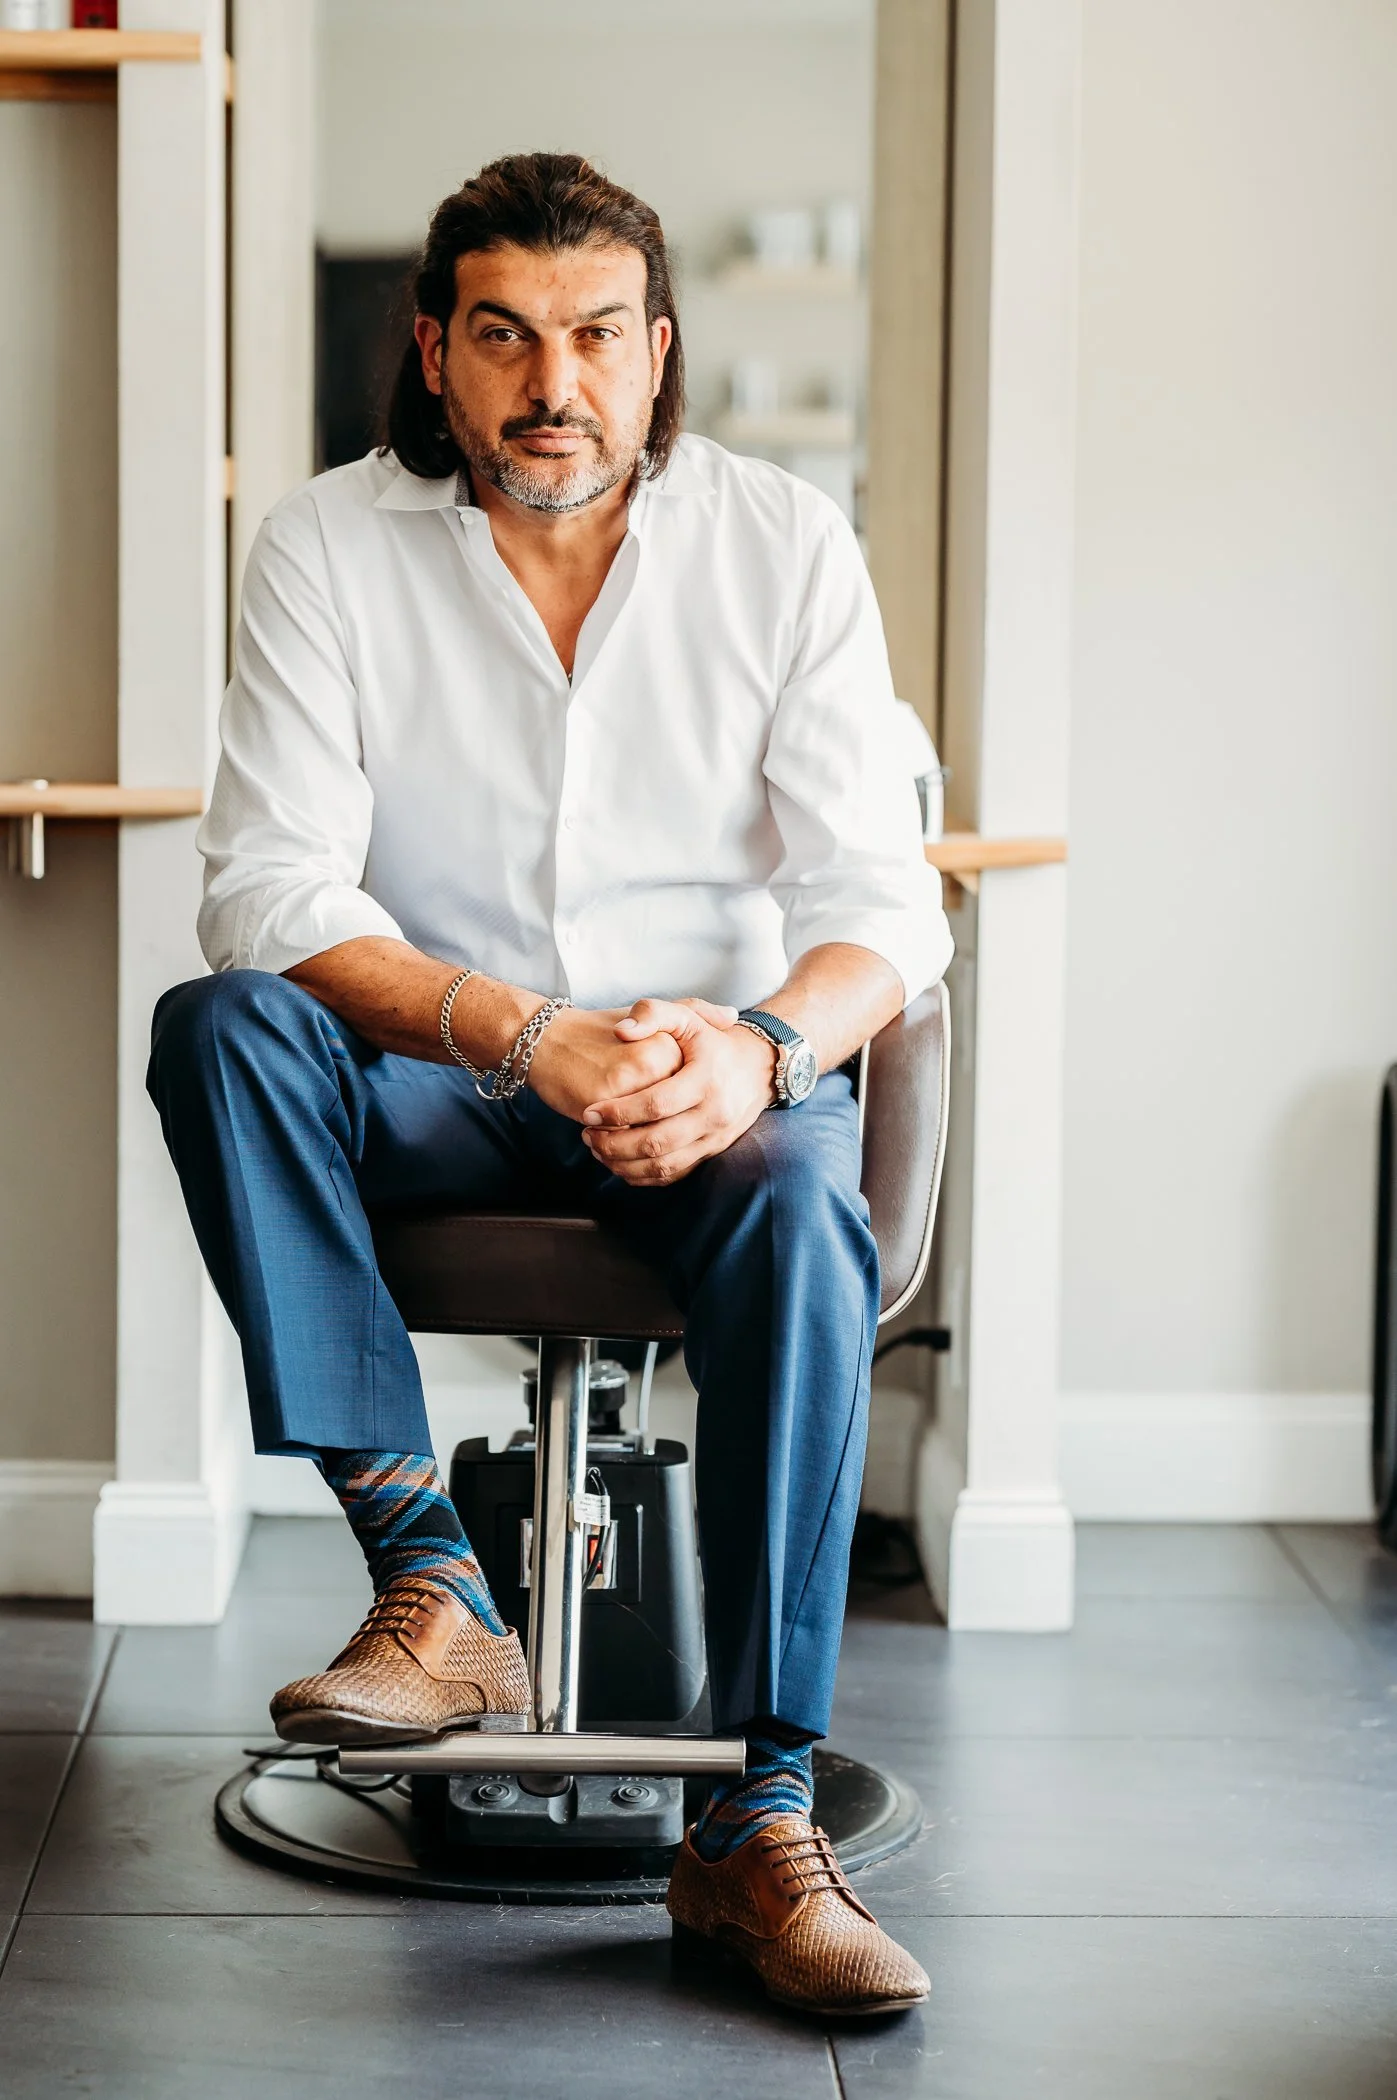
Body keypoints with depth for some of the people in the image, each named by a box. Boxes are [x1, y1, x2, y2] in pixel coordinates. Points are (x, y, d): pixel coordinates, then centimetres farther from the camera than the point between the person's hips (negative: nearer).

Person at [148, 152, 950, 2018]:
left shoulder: (786, 545, -3)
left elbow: (879, 896, -7)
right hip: (430, 1084, 1)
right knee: (218, 1025, -28)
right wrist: (526, 1037, -30)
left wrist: (759, 1045, -30)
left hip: (711, 1071, 0)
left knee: (803, 1214, -33)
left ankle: (761, 1826, -30)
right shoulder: (330, 550, -5)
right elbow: (270, 886, -15)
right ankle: (431, 1592, -31)